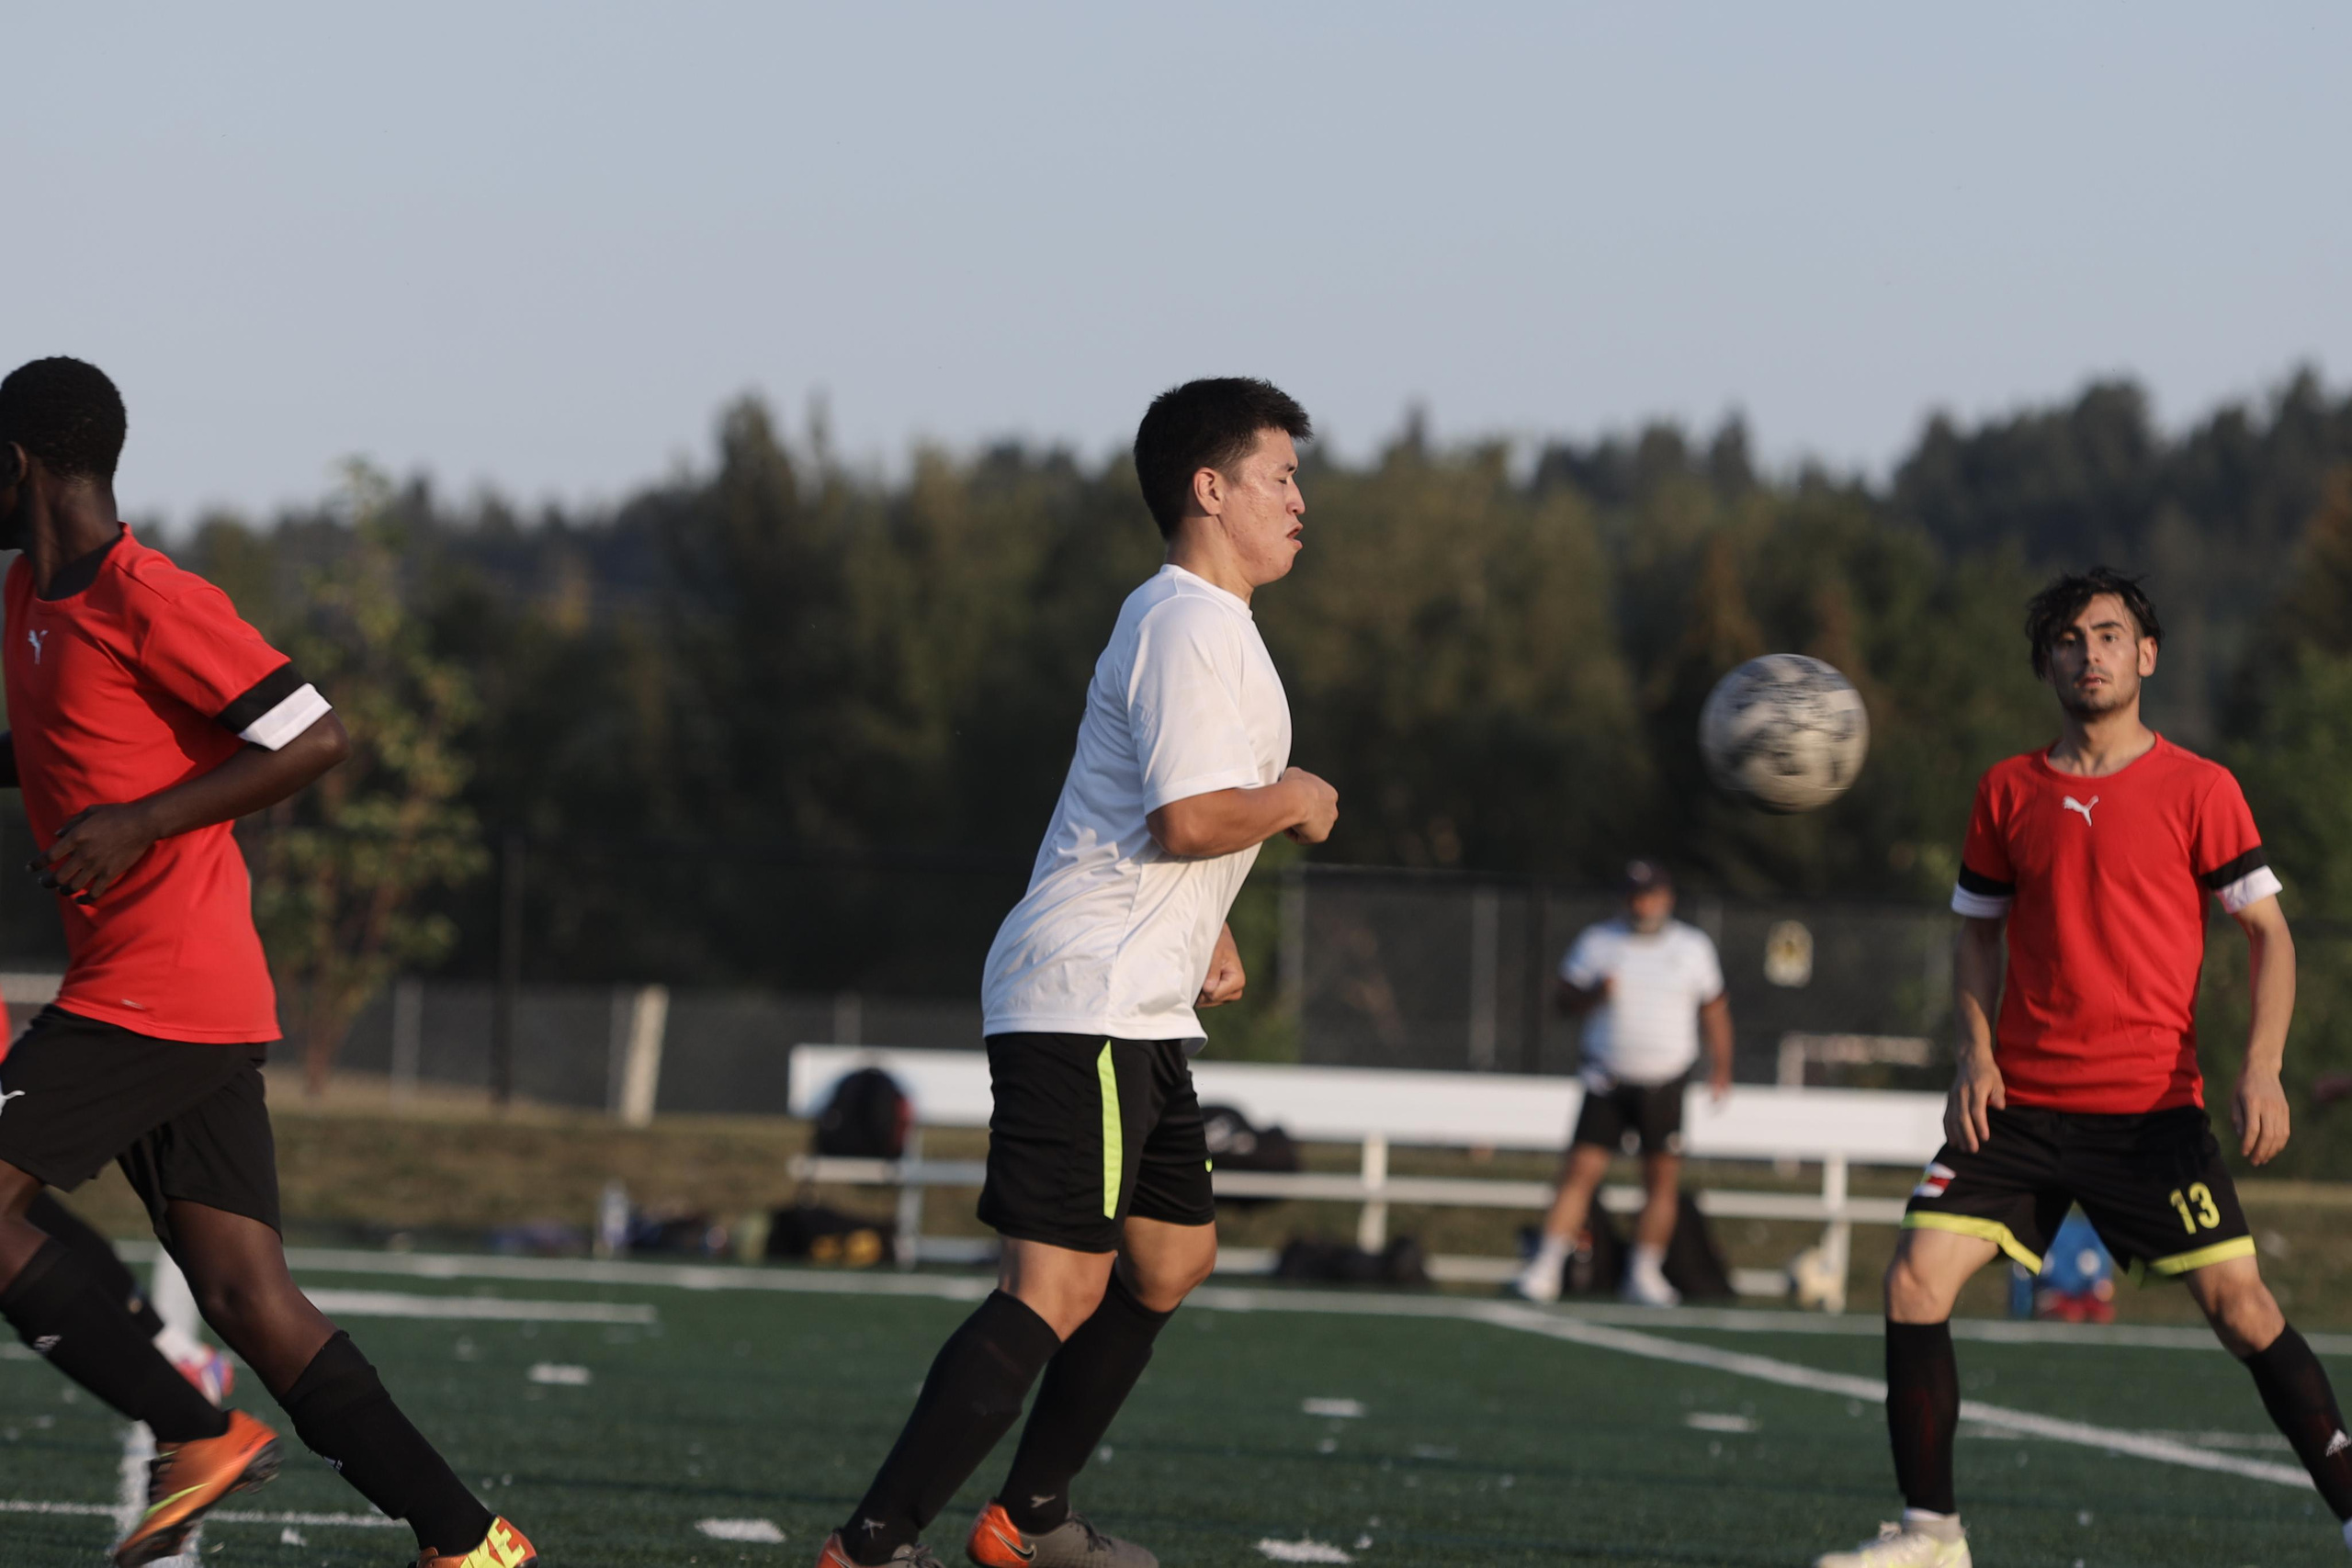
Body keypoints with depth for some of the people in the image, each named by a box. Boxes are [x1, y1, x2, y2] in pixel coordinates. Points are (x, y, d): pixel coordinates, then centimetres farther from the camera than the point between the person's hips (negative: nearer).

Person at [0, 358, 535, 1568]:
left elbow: (315, 740, -15)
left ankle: (194, 1436, -6)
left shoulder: (149, 602, -12)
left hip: (161, 996, -9)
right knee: (247, 1300, 1)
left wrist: (139, 822, -18)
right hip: (203, 1009, 9)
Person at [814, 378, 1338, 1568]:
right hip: (1084, 1006, -11)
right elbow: (1188, 816, -25)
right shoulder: (1190, 625, -14)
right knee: (1058, 1291, -15)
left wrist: (1202, 928, 22)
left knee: (1173, 1257, 20)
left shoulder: (1200, 623, 21)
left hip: (1132, 1011, 11)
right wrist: (1296, 800, -8)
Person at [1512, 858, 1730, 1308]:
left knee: (1663, 1178, -1)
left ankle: (1645, 1274, 10)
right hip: (1608, 1082, -1)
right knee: (1580, 1170, -11)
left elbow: (1714, 1009, 15)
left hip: (1665, 1083, 1)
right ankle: (1544, 1270, -12)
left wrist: (1720, 1067, 7)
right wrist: (1594, 995, -17)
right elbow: (1567, 1000, 5)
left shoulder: (1694, 947, 6)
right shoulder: (1597, 941, 3)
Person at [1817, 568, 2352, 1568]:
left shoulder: (2198, 789, -1)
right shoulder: (2009, 793, 9)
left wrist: (2261, 1065, -13)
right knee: (1915, 1280, -8)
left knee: (2237, 1301, -10)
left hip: (2153, 1103, -3)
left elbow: (2267, 932, 0)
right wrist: (1976, 1051, 2)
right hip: (2021, 1102, 3)